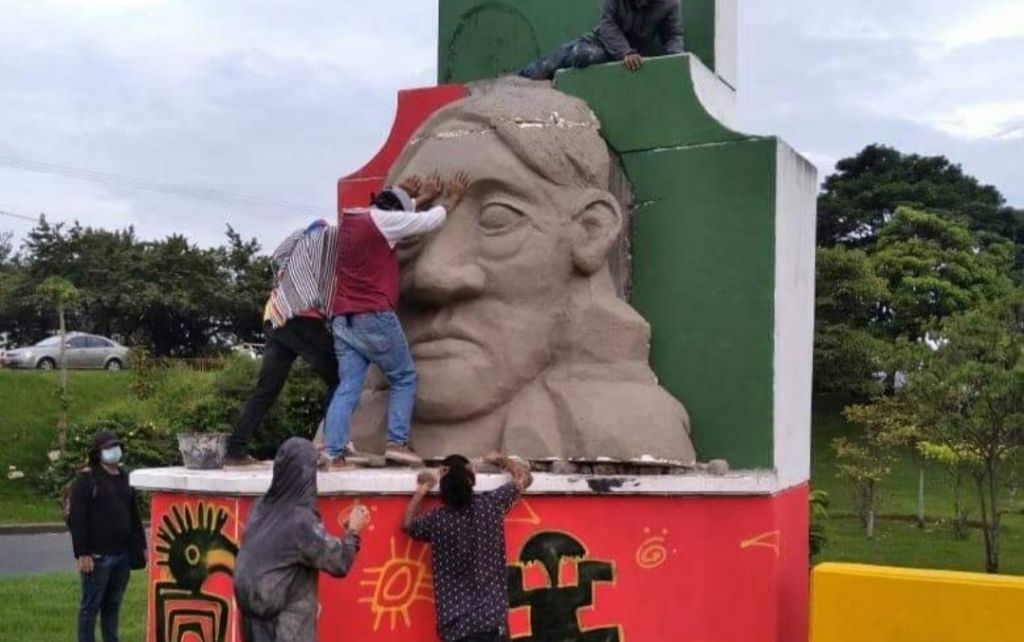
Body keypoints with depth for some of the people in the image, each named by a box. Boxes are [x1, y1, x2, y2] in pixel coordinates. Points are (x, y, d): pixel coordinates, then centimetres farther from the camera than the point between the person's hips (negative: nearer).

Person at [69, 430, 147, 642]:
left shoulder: (125, 478, 14)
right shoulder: (86, 480, -8)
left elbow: (134, 516, 18)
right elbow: (76, 520, -13)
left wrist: (141, 545, 15)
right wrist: (82, 554, -17)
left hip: (122, 555, 6)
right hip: (97, 556, -6)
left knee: (113, 604, 14)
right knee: (91, 605, 2)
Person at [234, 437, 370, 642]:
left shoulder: (262, 508, 0)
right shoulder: (301, 520, -22)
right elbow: (338, 562, -16)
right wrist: (353, 531, -1)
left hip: (257, 610, 8)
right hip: (287, 622, -7)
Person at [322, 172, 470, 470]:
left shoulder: (349, 219, 16)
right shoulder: (383, 219, -7)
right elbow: (430, 221, 4)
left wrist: (423, 198, 36)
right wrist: (452, 198, 20)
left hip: (342, 319, 7)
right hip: (374, 316, -7)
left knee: (347, 387, 3)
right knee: (404, 379, 8)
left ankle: (334, 454, -6)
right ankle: (397, 442, 0)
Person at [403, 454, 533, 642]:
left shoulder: (435, 520, -3)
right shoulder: (491, 504, -4)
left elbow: (407, 524, 20)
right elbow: (525, 477, 14)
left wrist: (420, 492, 19)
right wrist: (501, 460, 29)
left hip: (456, 624, 1)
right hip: (492, 619, -1)